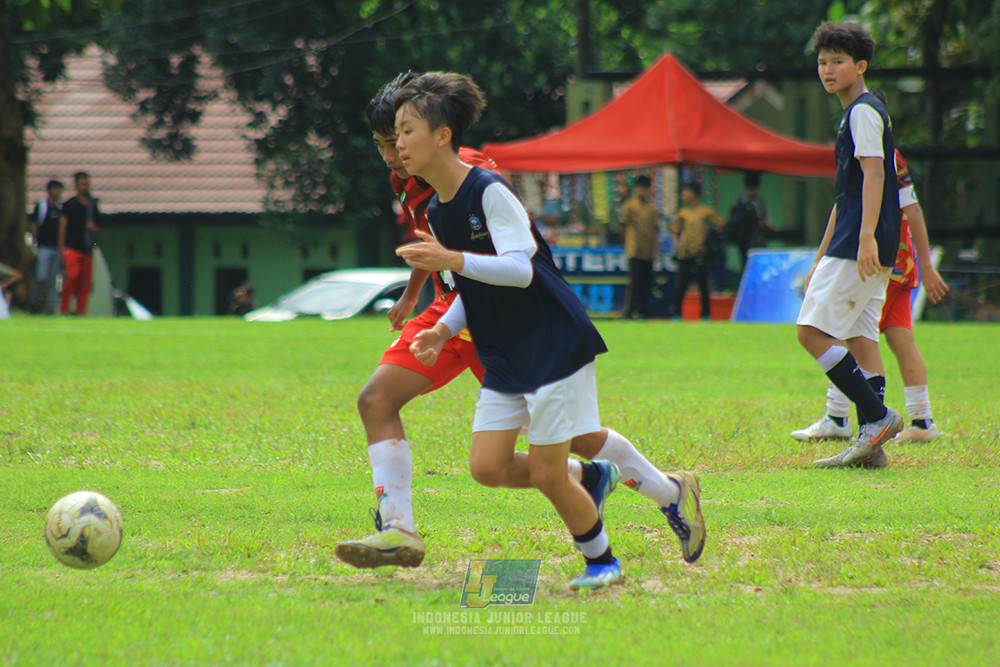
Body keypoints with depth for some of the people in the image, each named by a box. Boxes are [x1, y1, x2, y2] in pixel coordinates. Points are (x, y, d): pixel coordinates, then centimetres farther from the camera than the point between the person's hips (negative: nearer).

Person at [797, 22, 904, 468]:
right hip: (869, 253, 10)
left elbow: (873, 173, -20)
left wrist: (866, 238, -30)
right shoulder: (855, 114, 23)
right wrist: (821, 261, 29)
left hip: (862, 247, -10)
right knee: (860, 340, 6)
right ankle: (870, 441, 3)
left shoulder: (864, 112, -8)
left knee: (813, 331, -11)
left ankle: (877, 417, -14)